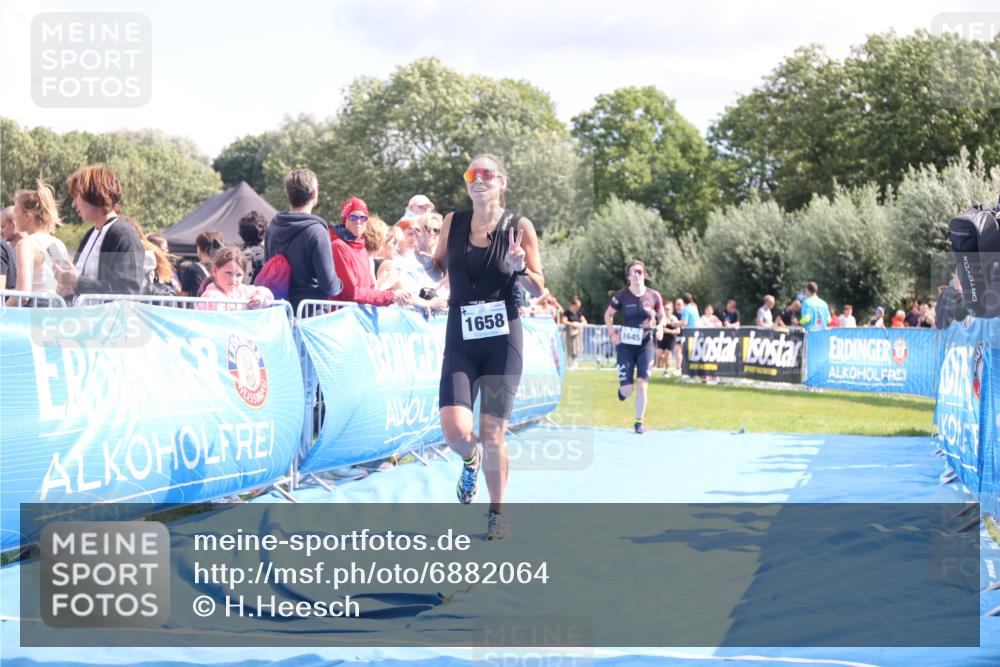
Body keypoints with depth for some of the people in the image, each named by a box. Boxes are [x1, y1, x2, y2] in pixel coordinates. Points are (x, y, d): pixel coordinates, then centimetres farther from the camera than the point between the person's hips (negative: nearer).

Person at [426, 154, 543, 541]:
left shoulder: (519, 227, -3)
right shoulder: (453, 223, 4)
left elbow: (538, 289, 2)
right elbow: (437, 272, 16)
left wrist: (520, 268, -18)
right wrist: (426, 258, -7)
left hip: (502, 341, -2)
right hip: (460, 342, 2)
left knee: (492, 434, -2)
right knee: (454, 430, -13)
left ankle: (497, 513, 18)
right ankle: (470, 461, 24)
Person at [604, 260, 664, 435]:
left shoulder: (653, 296, -1)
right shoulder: (621, 296, -4)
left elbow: (662, 316, 13)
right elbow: (608, 315, 10)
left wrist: (660, 327, -8)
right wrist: (612, 333, -2)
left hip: (646, 343, 0)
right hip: (626, 345, 0)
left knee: (642, 384, -10)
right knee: (627, 390, -4)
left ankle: (639, 422, 3)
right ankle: (622, 390, 35)